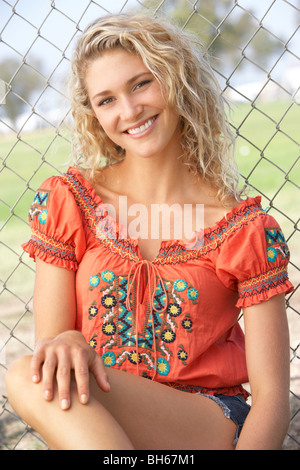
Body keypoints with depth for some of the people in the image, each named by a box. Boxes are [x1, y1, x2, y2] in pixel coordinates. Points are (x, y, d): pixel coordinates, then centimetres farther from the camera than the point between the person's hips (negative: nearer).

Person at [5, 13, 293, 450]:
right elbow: (49, 338, 0)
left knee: (27, 380, -29)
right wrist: (64, 343, -24)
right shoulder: (67, 201, 3)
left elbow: (271, 396, -4)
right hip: (89, 425, 4)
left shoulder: (245, 229, -3)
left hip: (213, 426, -3)